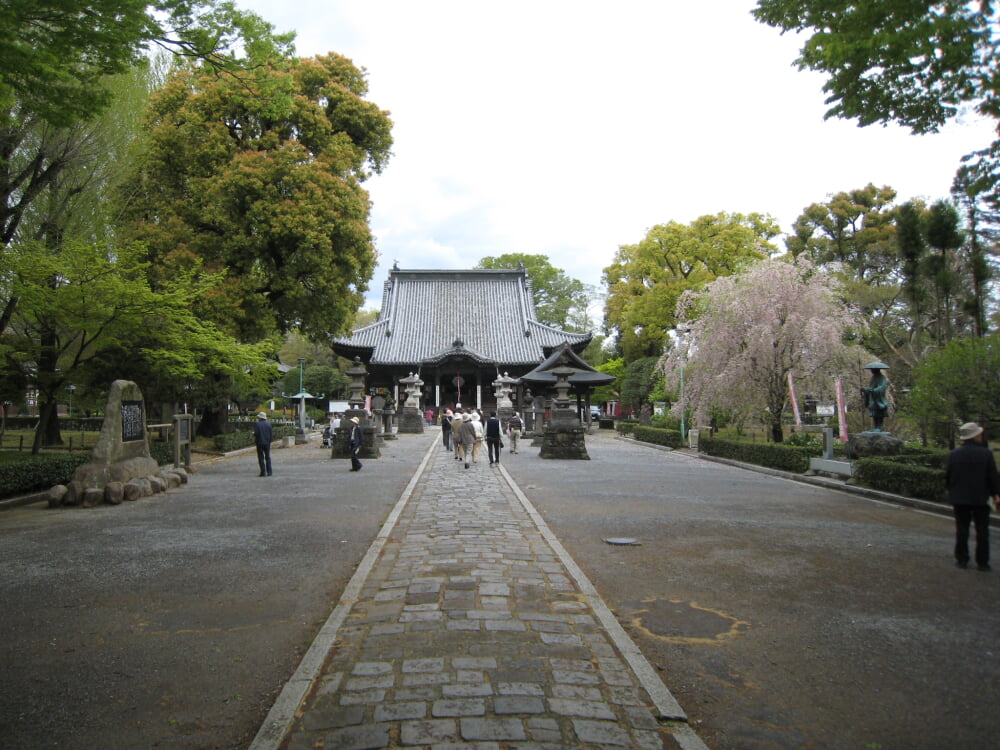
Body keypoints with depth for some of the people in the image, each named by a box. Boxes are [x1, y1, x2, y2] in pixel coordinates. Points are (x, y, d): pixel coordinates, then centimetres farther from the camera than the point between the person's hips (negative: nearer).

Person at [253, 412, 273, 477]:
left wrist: (255, 441, 3)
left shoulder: (257, 424, -8)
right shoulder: (268, 424, 2)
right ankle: (269, 472, 7)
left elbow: (256, 434, -13)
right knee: (268, 457, 10)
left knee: (261, 458, 2)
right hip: (267, 443, 3)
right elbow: (272, 433, 1)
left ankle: (263, 472, -2)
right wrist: (270, 440, 11)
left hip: (260, 443, -3)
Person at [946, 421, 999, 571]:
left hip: (960, 498, 2)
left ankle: (962, 559, 11)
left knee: (962, 529, 8)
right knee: (982, 531, 8)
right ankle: (982, 562, 11)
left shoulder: (954, 454, -4)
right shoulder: (986, 453, -10)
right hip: (981, 497, -1)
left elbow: (947, 476, 0)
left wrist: (952, 491, 15)